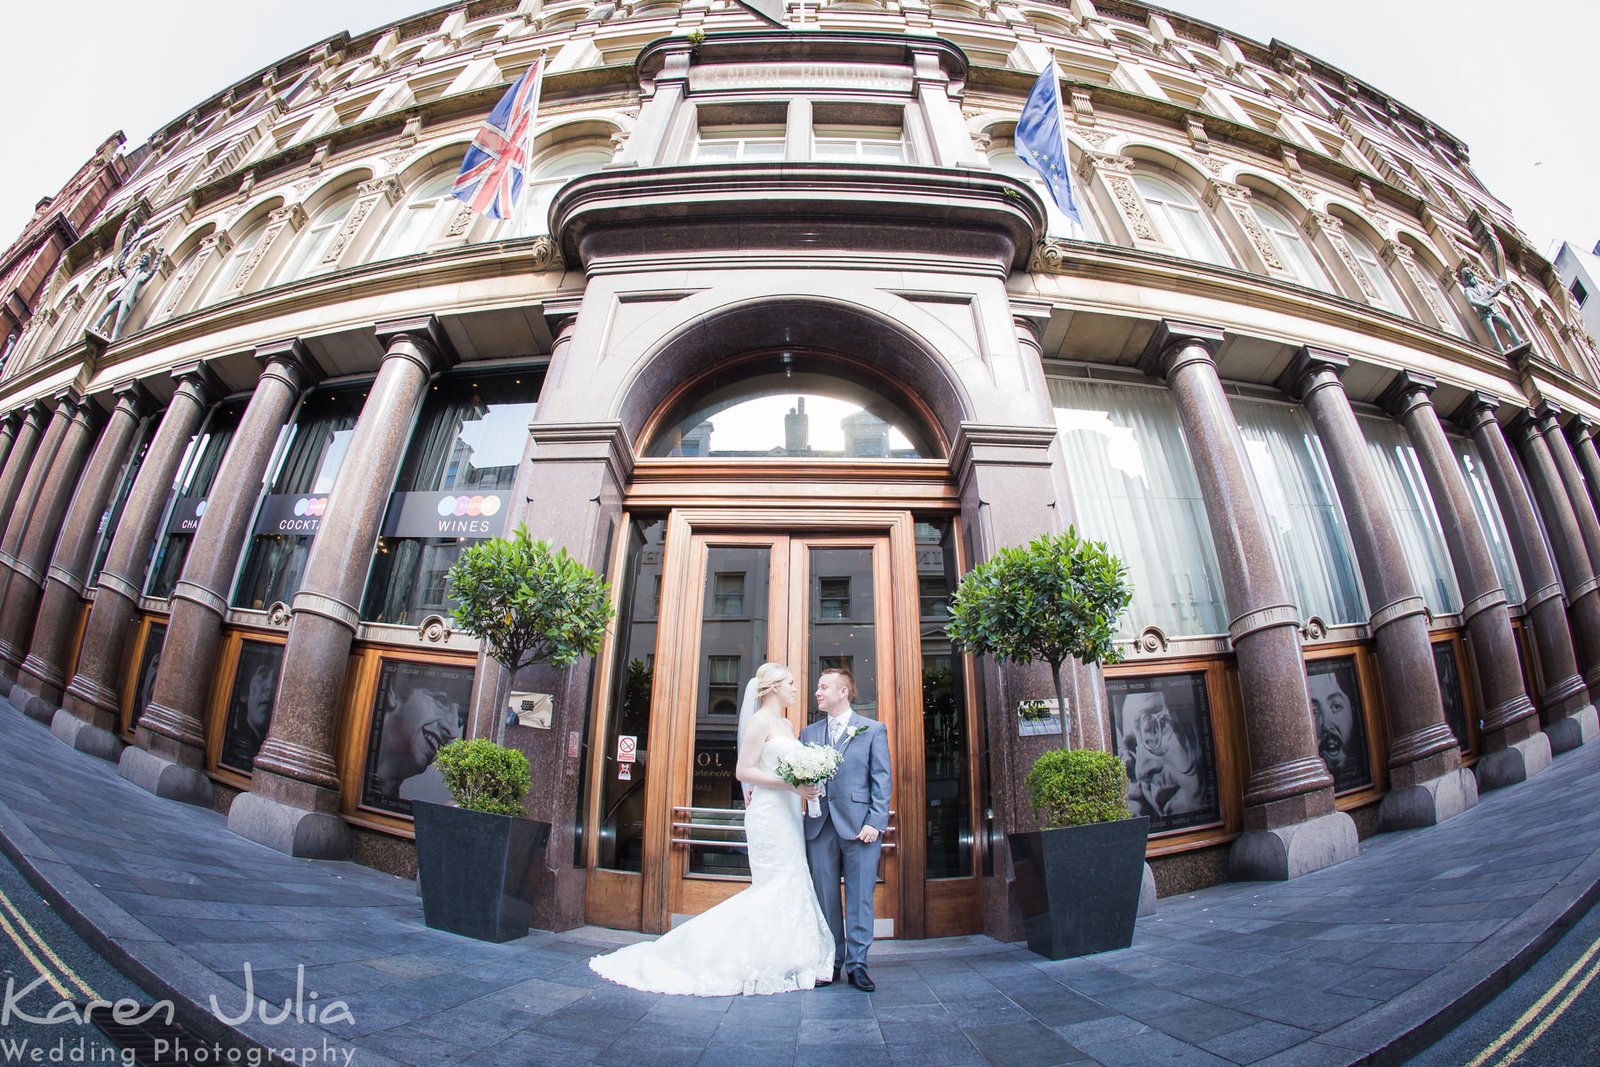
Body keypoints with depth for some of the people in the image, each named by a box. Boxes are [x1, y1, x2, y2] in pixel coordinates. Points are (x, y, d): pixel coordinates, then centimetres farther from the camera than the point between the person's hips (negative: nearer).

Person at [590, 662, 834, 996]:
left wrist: (808, 782, -1)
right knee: (776, 888, -6)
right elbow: (744, 771, -16)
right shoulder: (760, 721, -10)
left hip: (787, 814, 9)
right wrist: (791, 785, -21)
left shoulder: (786, 725, 17)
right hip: (769, 814, -9)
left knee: (791, 887, 10)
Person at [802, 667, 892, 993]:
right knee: (825, 896, 9)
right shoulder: (809, 733, 14)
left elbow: (882, 779, -1)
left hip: (858, 825, -3)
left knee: (860, 896, 2)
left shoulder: (873, 730, 4)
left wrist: (875, 822, -10)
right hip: (820, 825, 3)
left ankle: (857, 963, 14)